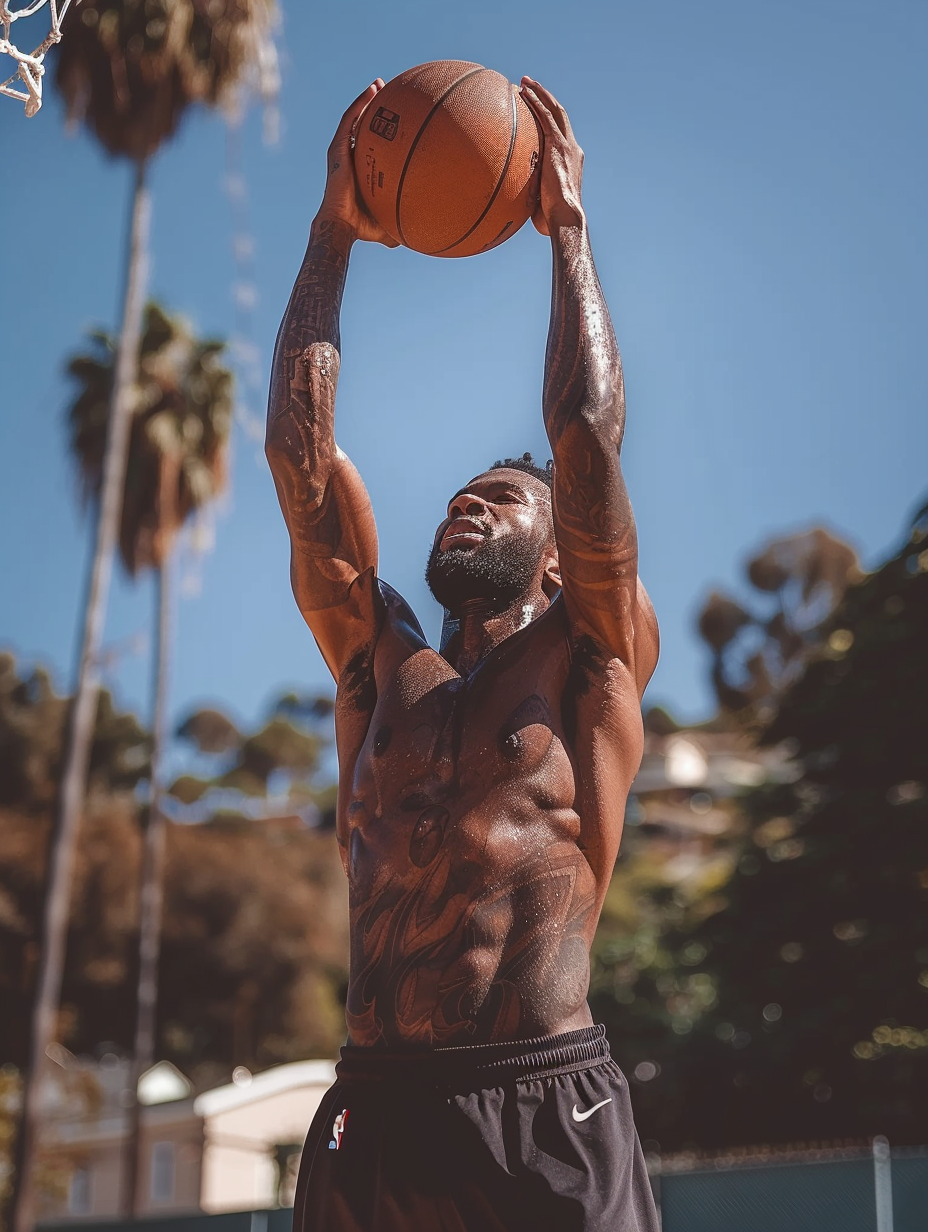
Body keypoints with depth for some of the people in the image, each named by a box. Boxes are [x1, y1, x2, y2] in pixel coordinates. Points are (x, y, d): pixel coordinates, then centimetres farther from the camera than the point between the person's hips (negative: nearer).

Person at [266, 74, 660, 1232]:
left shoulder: (591, 661, 10)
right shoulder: (378, 667, 17)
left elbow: (588, 438, 1)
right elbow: (300, 450, 13)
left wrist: (567, 230, 10)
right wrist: (333, 235, 15)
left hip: (550, 1110, -3)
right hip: (371, 1116, 3)